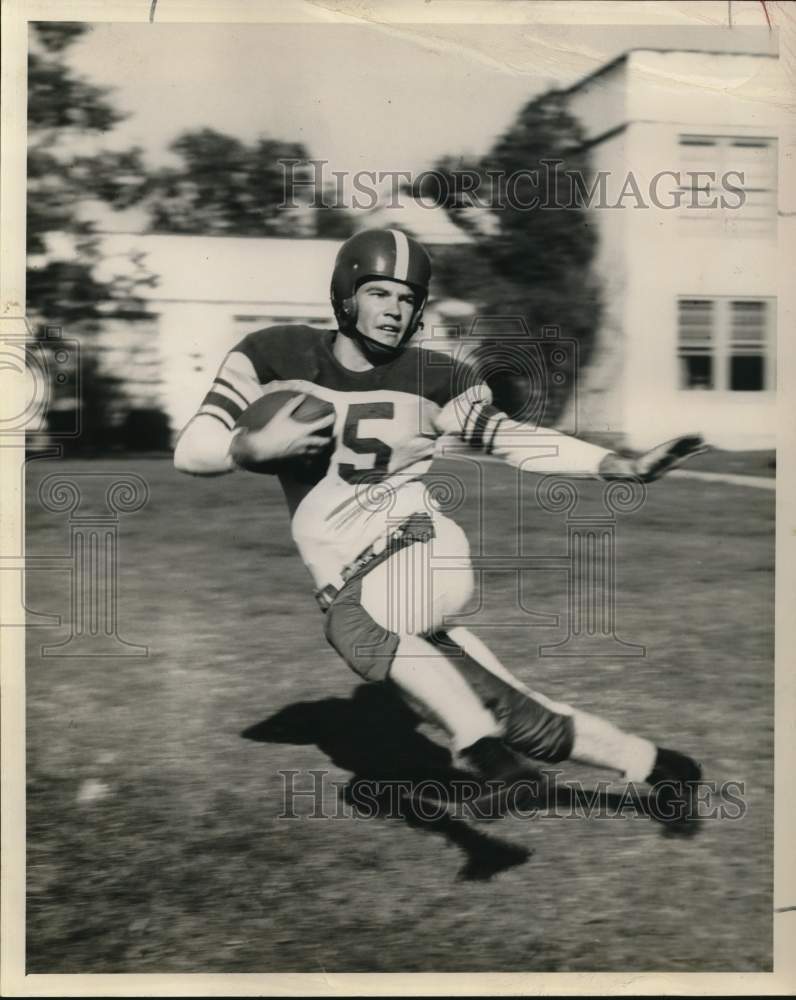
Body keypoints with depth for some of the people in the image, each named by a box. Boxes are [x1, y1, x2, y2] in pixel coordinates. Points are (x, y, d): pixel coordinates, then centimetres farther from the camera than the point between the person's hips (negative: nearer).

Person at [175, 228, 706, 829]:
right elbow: (190, 451, 1)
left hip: (427, 553, -1)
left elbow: (512, 439, 4)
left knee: (351, 620, -36)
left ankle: (481, 744, -32)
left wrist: (625, 466, -6)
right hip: (352, 587, 1)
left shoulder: (433, 378, 2)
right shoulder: (274, 358, 2)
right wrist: (255, 446, -21)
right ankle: (653, 766, 10)